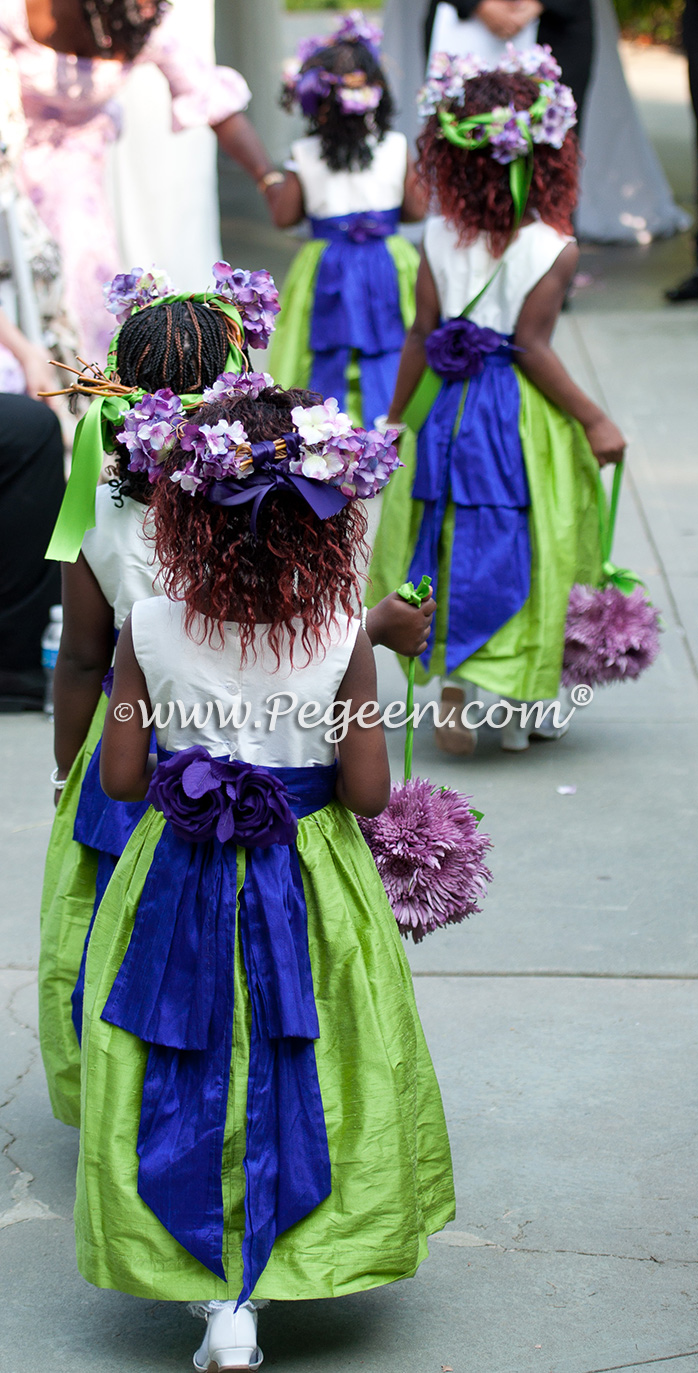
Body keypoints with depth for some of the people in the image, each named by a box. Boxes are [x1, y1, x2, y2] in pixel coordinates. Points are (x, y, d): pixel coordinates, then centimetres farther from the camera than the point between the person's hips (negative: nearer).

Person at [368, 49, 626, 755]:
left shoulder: (440, 236, -4)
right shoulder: (554, 249, -14)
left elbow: (420, 335, -2)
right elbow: (532, 348, -16)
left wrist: (394, 418, 8)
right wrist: (593, 421, -9)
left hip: (448, 407, 3)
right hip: (522, 416, -3)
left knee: (455, 546, 13)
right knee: (519, 549, 8)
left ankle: (450, 701, 13)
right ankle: (516, 709, 14)